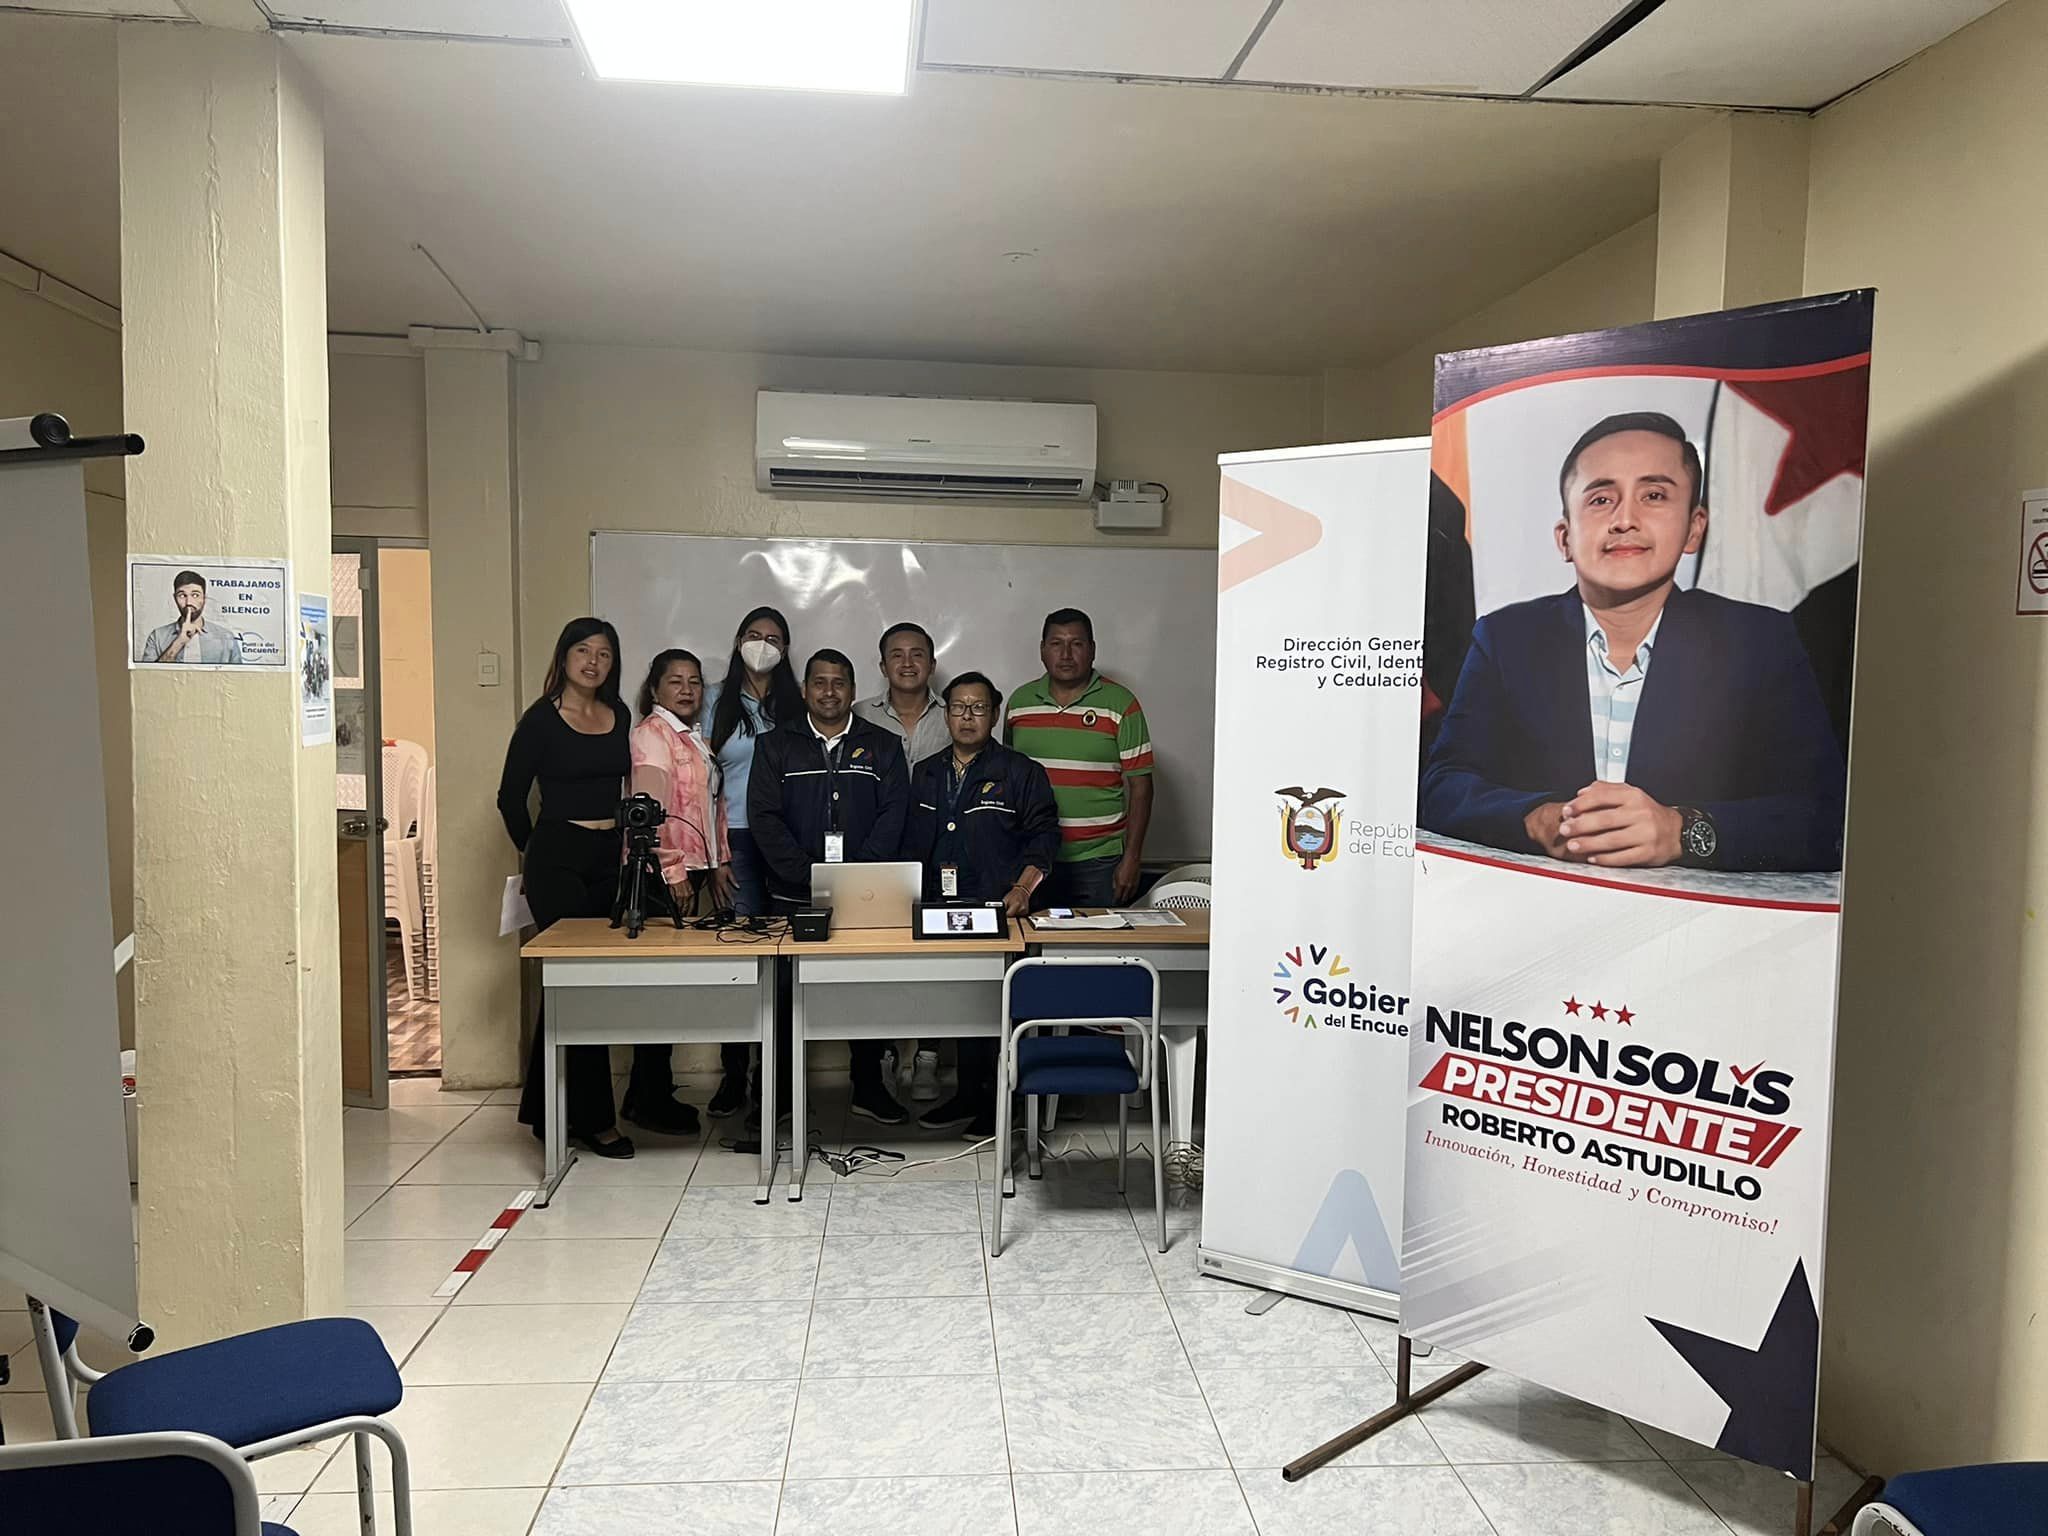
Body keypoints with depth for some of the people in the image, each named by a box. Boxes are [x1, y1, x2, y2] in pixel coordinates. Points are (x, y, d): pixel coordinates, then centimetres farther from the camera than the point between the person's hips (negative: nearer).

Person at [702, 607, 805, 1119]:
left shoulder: (797, 703, 9)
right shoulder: (717, 702, 11)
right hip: (737, 839, 0)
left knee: (786, 953, 0)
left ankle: (781, 1072, 9)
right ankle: (734, 1073, 5)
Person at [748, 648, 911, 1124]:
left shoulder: (881, 746, 9)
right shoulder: (775, 744, 7)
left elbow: (893, 813, 0)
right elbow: (764, 816, -2)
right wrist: (809, 875, -14)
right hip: (794, 894, 0)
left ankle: (869, 1086, 17)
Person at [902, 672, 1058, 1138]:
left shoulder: (1021, 773, 3)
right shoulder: (926, 774, 17)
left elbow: (1043, 836, -1)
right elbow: (912, 844, 20)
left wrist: (1023, 889, -14)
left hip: (999, 911, -4)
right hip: (943, 910, 4)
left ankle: (998, 1102, 8)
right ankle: (968, 1094, 19)